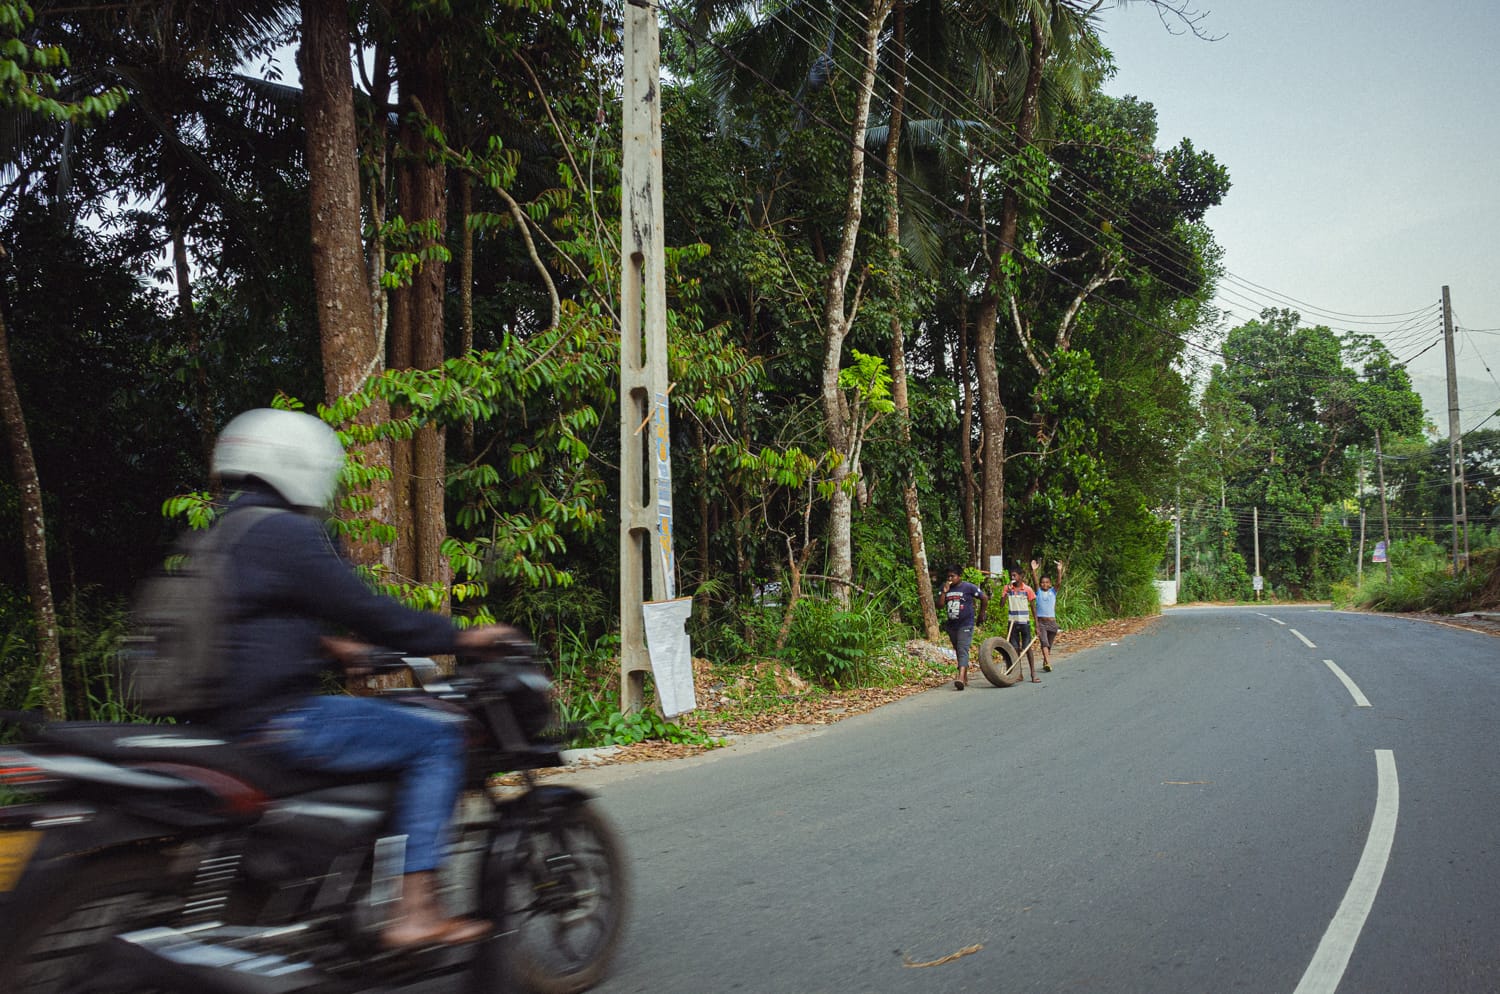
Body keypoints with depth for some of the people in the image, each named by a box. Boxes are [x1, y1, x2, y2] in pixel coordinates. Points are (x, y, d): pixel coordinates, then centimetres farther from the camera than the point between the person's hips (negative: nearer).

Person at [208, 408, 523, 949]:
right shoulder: (287, 532, -13)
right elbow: (365, 610, -15)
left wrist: (328, 645, 32)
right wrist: (463, 637, -7)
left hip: (229, 716, 11)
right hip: (281, 720, -11)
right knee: (435, 738, -8)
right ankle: (415, 911, -11)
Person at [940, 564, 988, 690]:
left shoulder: (968, 587, -8)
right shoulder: (946, 588, 6)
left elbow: (984, 598, 1)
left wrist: (981, 614, 7)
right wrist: (944, 592, -11)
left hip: (965, 625, -6)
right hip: (951, 625, 6)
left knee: (963, 651, -17)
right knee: (958, 652, 14)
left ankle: (961, 678, -30)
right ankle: (965, 678, 26)